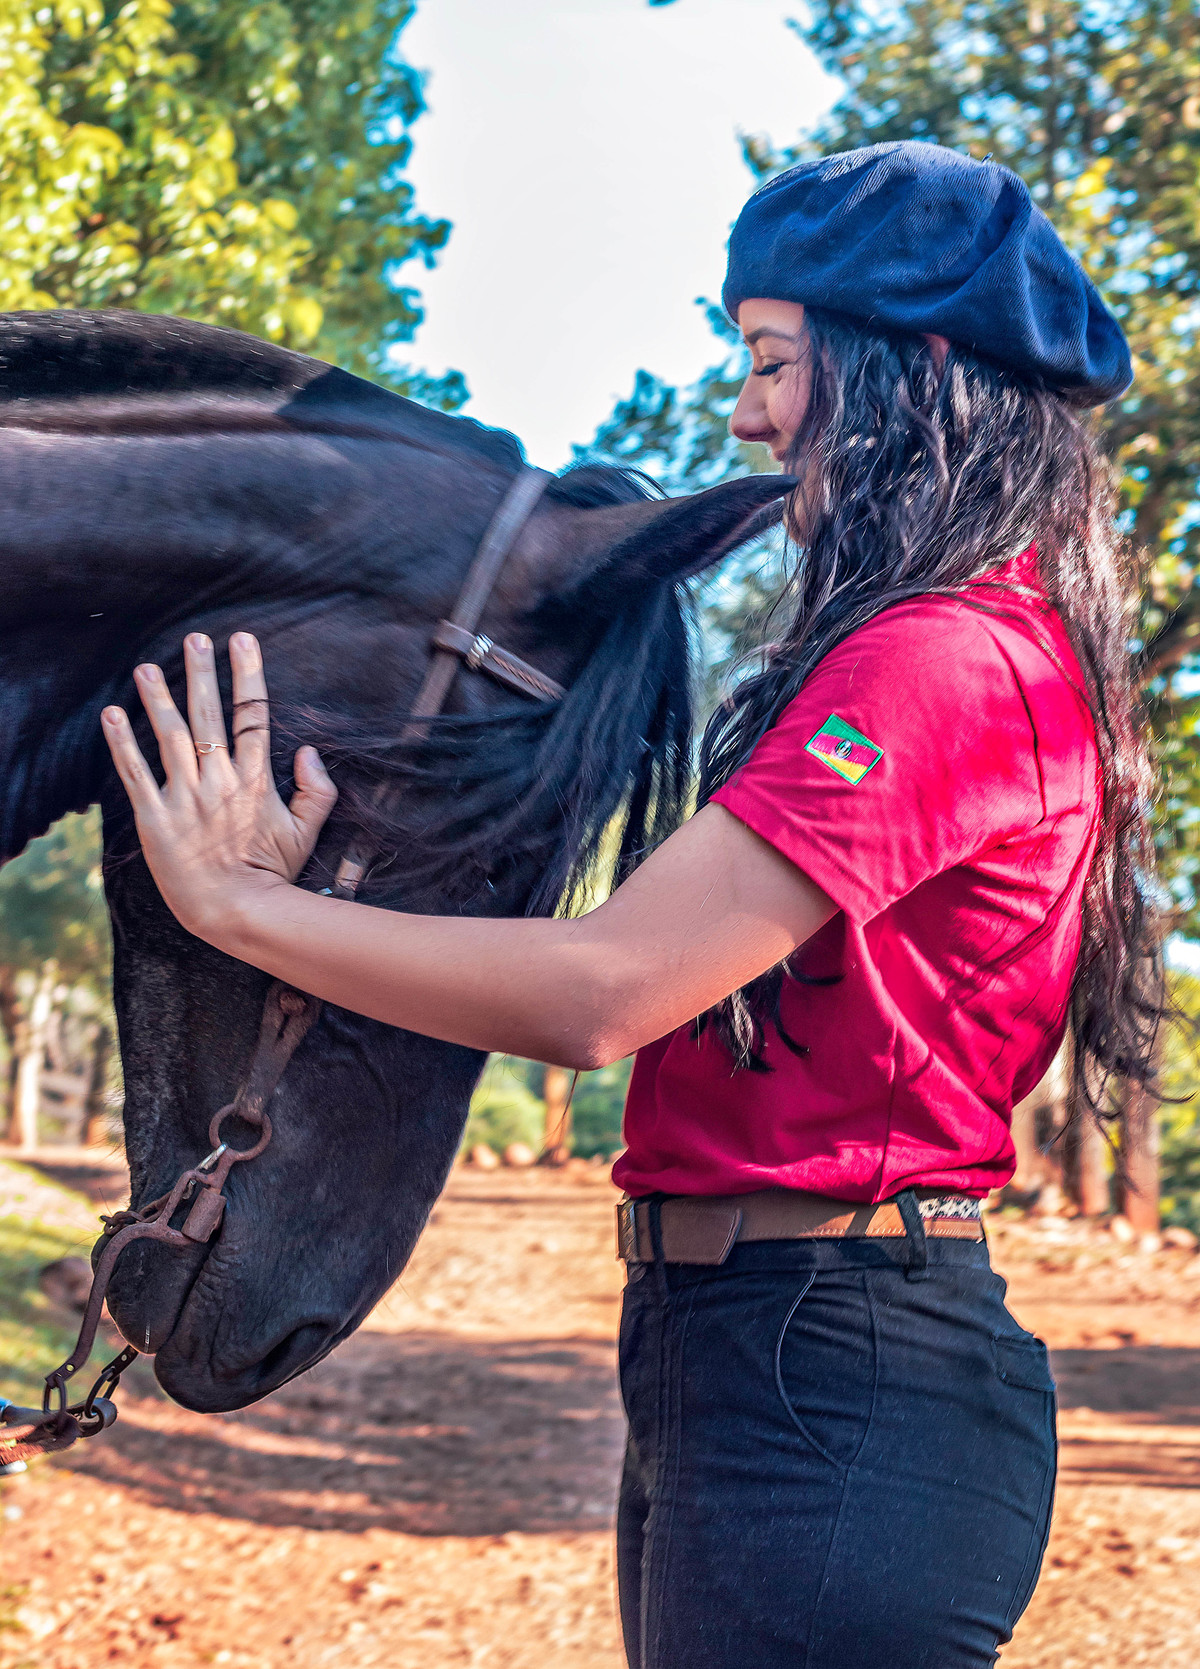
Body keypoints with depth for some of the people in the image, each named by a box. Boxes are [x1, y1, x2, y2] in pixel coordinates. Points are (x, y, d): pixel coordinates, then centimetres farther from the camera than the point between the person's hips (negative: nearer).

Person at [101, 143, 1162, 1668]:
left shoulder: (945, 660, -18)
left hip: (819, 1383, -10)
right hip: (768, 1365, 10)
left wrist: (236, 902, -12)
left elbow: (598, 993, -23)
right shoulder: (1007, 650, 14)